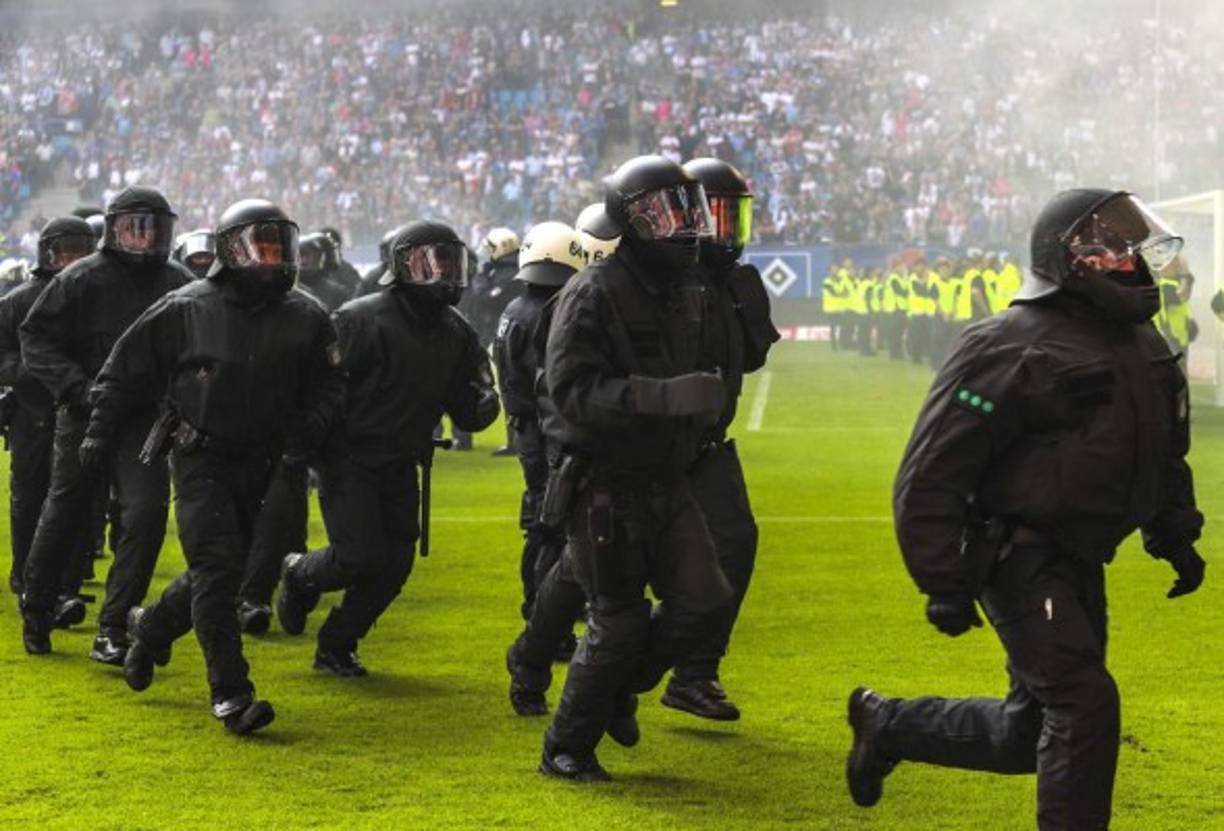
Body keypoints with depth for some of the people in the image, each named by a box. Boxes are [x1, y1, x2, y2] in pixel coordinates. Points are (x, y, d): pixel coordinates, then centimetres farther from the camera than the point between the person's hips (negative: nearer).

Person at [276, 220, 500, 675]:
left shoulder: (456, 332, 5)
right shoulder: (364, 319, -15)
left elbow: (465, 410, 7)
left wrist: (483, 407, -16)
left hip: (400, 468, 6)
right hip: (350, 462, -6)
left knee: (394, 567, 2)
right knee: (360, 558, -14)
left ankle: (335, 646, 20)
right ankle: (299, 574, 18)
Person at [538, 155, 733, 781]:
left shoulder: (685, 292, 9)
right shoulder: (594, 295, -16)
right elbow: (573, 390, -28)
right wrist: (667, 397, -36)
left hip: (666, 484, 7)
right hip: (606, 487, -7)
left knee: (703, 600, -2)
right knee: (620, 624, -3)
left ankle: (620, 688, 24)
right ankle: (566, 749, 16)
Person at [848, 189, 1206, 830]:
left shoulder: (1142, 343, 10)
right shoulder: (1011, 348, -17)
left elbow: (1165, 454, 27)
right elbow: (930, 476, -16)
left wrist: (1176, 535, 20)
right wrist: (943, 586, -19)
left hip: (1078, 561, 9)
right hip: (1018, 555, -9)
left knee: (1027, 736, 14)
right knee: (1084, 705, -16)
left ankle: (888, 726, 34)